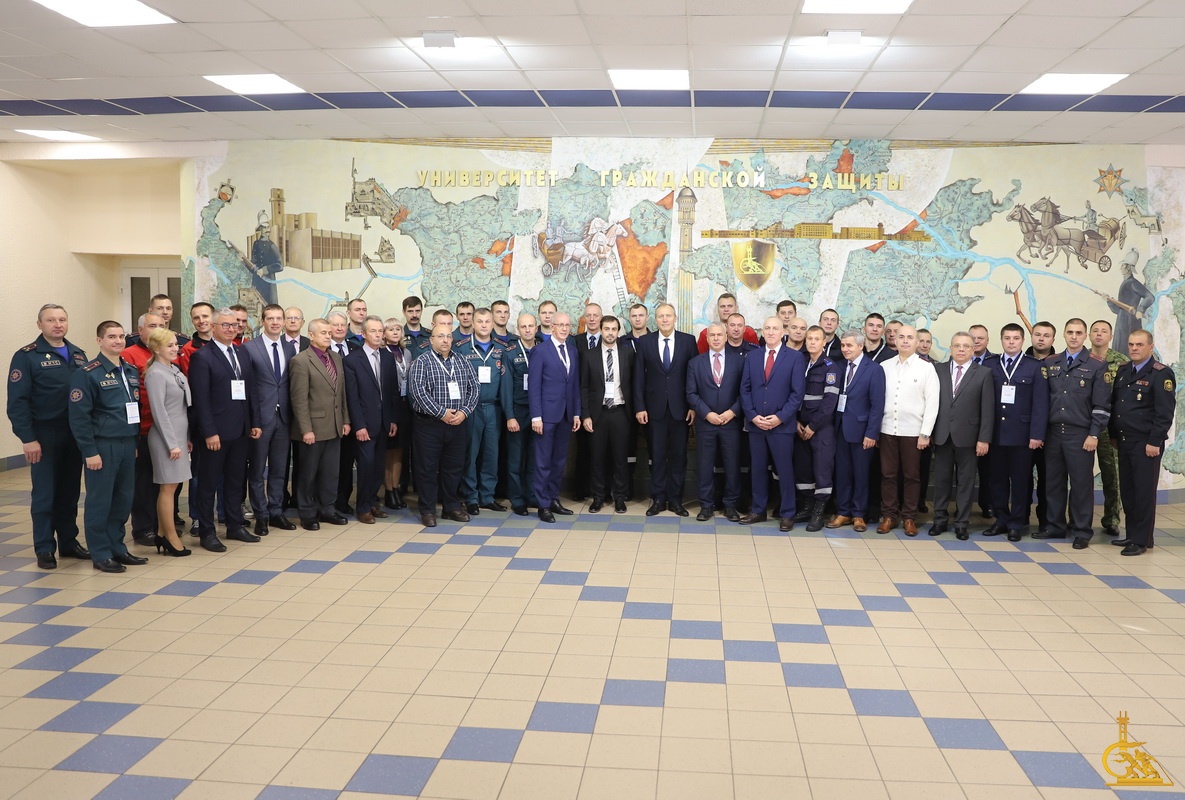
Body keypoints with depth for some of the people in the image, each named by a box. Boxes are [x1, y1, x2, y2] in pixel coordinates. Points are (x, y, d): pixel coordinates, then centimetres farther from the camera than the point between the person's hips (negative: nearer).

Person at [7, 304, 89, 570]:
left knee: (70, 493, 12)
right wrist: (27, 438, -15)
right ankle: (44, 549, 12)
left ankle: (69, 542, 23)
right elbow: (17, 401, -10)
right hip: (44, 436, -5)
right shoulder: (27, 356, -6)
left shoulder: (78, 355, 10)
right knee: (44, 495, 2)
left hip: (75, 435, 5)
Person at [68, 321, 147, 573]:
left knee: (123, 500, 11)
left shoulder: (131, 372, 11)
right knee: (100, 502, 2)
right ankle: (101, 554, 12)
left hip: (128, 445, 6)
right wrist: (90, 451, -15)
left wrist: (135, 442, 14)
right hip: (103, 446, -6)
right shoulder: (87, 373, -9)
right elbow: (79, 416, -12)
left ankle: (117, 548, 23)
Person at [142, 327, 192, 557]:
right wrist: (172, 443, -16)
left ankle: (162, 535, 20)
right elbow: (159, 412, -16)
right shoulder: (156, 374, -13)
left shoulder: (174, 370, 11)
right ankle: (172, 539, 7)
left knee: (170, 486, 12)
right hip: (166, 437, -8)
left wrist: (186, 438, 14)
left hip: (179, 434, 8)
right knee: (168, 487, -1)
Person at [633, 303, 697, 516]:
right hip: (655, 407, 0)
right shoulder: (645, 341, 3)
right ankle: (658, 498, 15)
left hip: (680, 408, 0)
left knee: (678, 454, 6)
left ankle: (675, 499, 16)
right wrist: (639, 407, -3)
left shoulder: (688, 340, 1)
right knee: (657, 455, 6)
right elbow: (638, 376, 2)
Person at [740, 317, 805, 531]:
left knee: (785, 470, 2)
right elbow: (745, 389, 7)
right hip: (755, 424, 3)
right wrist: (752, 416, -6)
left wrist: (780, 417, -13)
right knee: (757, 469, 10)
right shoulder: (752, 356, 9)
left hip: (782, 424, -3)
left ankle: (787, 514, 12)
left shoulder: (795, 357, -1)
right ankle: (758, 511, 20)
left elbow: (798, 392, -6)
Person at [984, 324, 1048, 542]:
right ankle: (1001, 520, 20)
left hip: (1021, 434, -2)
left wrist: (1037, 434, -9)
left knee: (1020, 480, 5)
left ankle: (1016, 524, 14)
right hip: (995, 433, 2)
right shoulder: (989, 365, 7)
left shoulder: (1035, 367, 2)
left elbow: (1040, 403, -2)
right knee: (997, 479, 8)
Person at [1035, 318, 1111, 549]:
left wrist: (1093, 435, -9)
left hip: (1080, 434, -3)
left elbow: (1101, 406, -3)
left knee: (1081, 484, 2)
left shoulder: (1097, 365, 0)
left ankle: (1082, 532, 11)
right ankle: (1056, 527, 19)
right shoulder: (1050, 363, 10)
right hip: (1053, 432, 3)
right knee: (1054, 482, 8)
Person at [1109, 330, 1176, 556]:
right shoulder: (1123, 371, 12)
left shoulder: (1161, 374, -9)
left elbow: (1165, 412, -13)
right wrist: (1114, 434, 14)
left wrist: (1154, 442, -17)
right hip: (1124, 441, 7)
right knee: (1127, 490, 11)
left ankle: (1142, 540, 6)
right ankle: (1131, 534, 20)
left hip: (1146, 444, -7)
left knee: (1144, 492, -1)